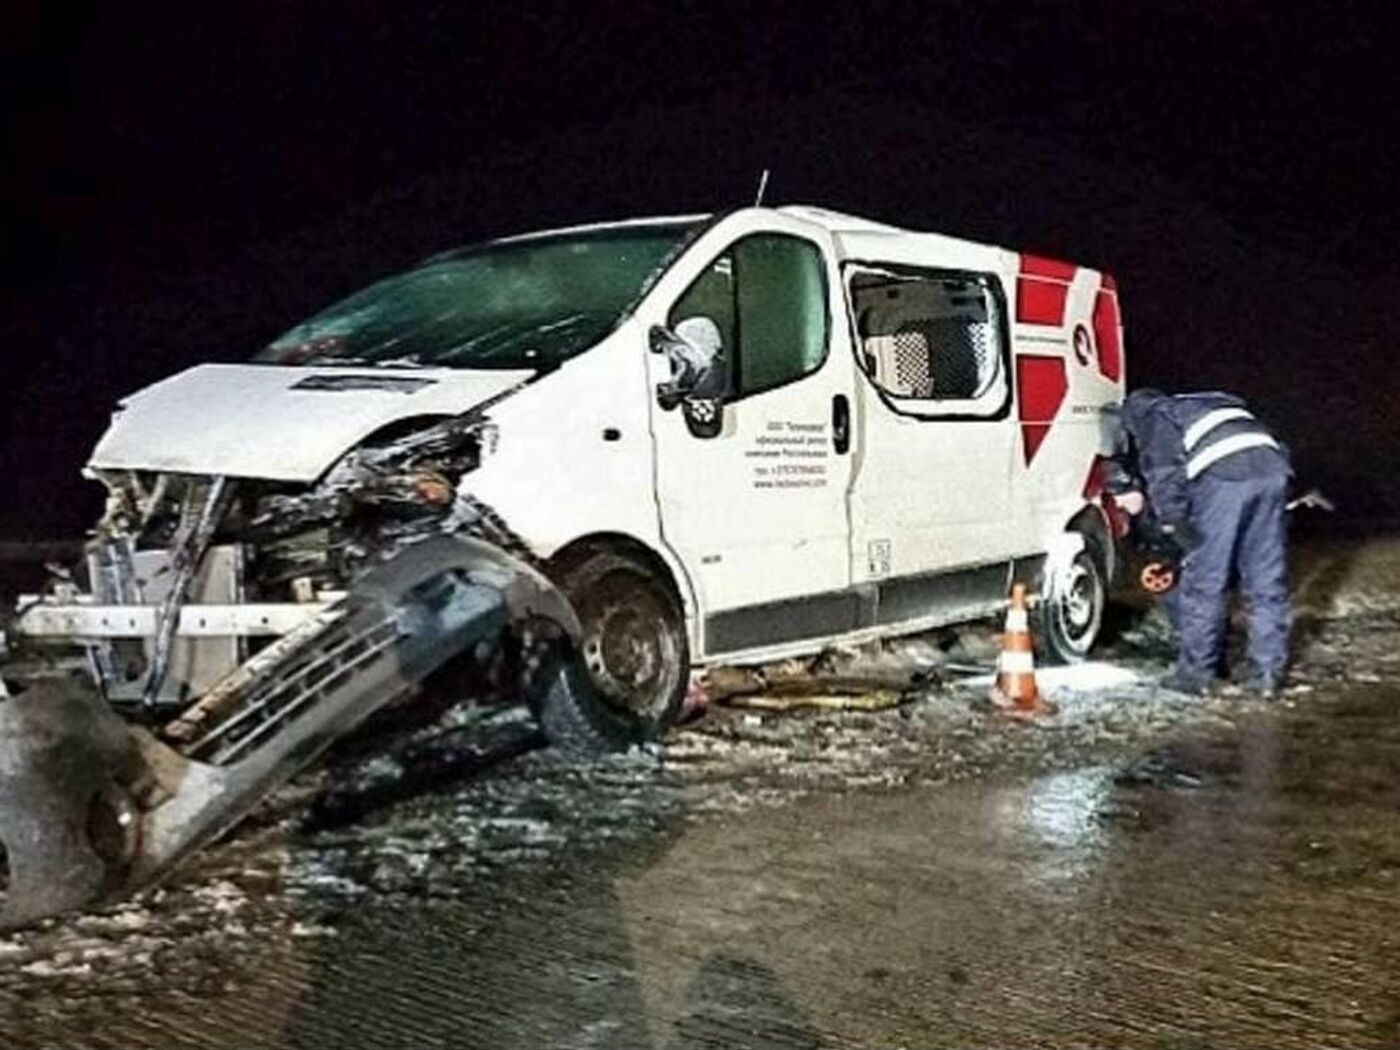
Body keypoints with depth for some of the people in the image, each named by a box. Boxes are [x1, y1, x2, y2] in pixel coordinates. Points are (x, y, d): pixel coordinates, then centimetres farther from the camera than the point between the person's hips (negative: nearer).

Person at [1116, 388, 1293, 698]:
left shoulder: (1153, 416, 19)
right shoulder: (1215, 404, 39)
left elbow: (1163, 472, -1)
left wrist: (1173, 521, -10)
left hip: (1222, 476, -6)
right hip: (1271, 466, 6)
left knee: (1204, 580, 3)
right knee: (1267, 581, 10)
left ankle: (1195, 672, 9)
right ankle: (1268, 673, 14)